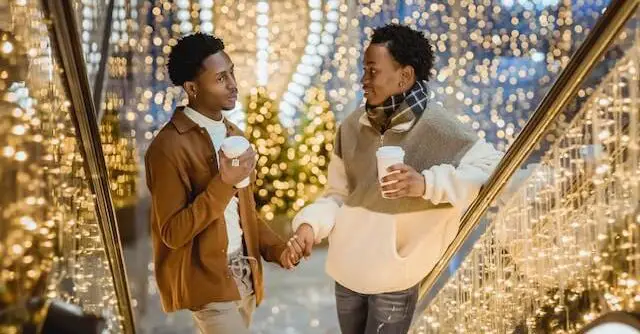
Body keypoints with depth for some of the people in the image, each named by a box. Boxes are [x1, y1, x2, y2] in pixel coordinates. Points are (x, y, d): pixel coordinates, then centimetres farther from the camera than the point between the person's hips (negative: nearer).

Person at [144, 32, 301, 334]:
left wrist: (275, 248, 0)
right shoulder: (169, 147, -18)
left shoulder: (233, 134, 9)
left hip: (242, 274, 8)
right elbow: (172, 233, -20)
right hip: (206, 280, -8)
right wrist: (223, 184, -27)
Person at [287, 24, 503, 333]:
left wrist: (426, 183, -35)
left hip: (394, 275, -5)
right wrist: (310, 224, -15)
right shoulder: (353, 126, -2)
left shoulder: (434, 125, -16)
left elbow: (492, 167, -23)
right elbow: (338, 193, 4)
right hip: (347, 269, 5)